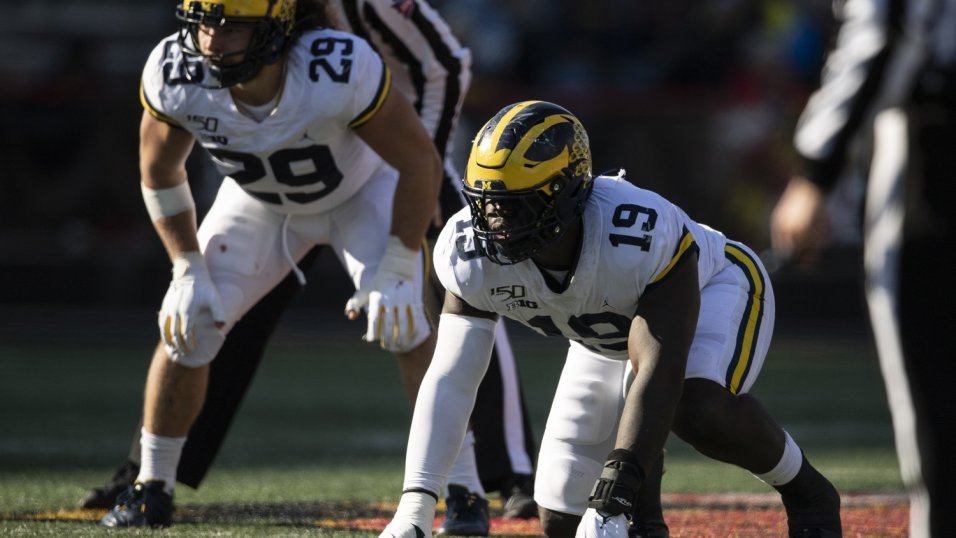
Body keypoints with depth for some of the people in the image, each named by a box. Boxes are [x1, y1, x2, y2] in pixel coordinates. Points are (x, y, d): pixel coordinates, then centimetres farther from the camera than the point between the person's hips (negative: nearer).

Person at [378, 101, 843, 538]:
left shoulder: (644, 237, -42)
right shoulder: (472, 256, -29)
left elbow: (657, 379, -44)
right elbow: (449, 382, -31)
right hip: (607, 337, 5)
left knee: (696, 408, -38)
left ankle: (804, 492, -10)